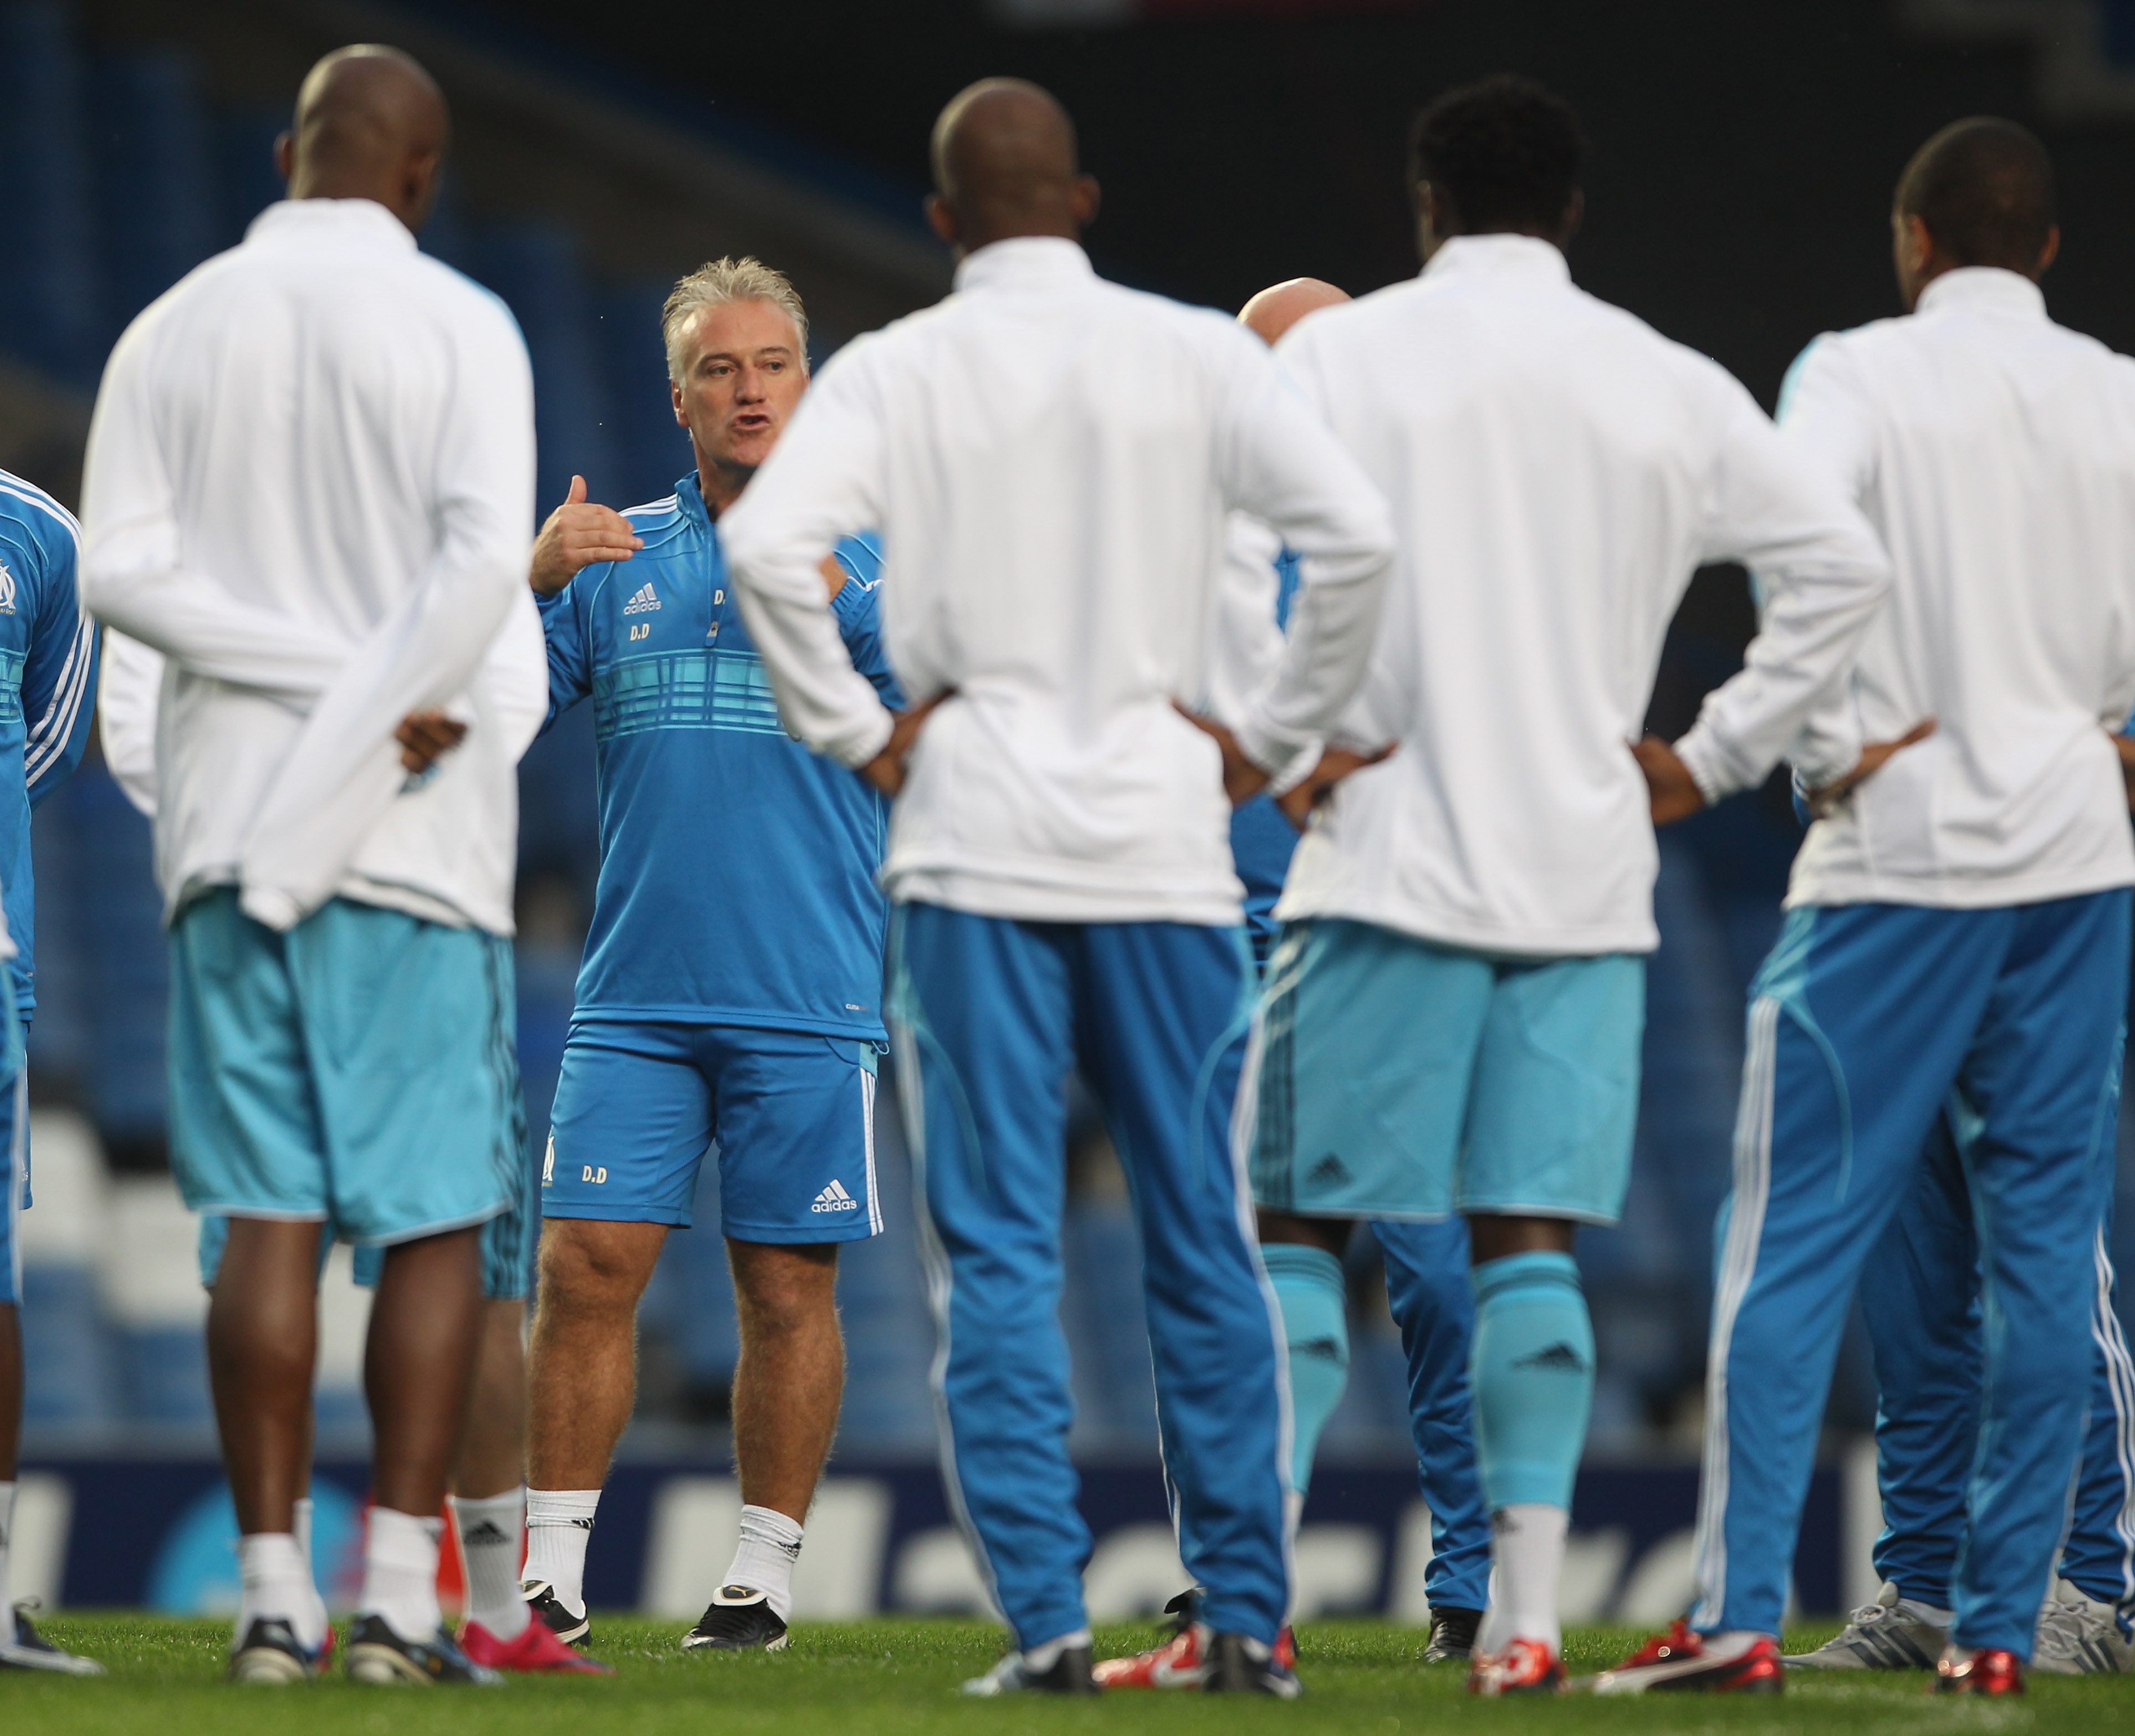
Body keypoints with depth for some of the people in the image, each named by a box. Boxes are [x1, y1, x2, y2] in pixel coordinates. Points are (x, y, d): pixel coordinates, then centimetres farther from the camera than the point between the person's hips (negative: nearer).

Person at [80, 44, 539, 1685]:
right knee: (436, 1218, 1)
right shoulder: (457, 326, -3)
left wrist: (353, 691, -7)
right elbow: (485, 558, -16)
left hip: (225, 813, 3)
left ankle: (275, 1592, -2)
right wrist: (377, 727, -12)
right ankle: (399, 1589, -6)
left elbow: (125, 569, -3)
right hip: (415, 829, -3)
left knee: (269, 1220, 2)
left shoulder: (174, 334, 8)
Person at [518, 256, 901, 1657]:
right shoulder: (618, 558, 13)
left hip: (807, 999, -2)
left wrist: (831, 593, -24)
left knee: (789, 1286, 2)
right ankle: (554, 1570, 0)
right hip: (636, 993, 2)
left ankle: (767, 1572, 11)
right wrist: (531, 582, -10)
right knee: (588, 1267, -5)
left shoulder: (867, 552, 5)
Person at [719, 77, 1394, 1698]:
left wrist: (857, 729, -4)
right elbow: (1354, 531, -7)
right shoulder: (1196, 358, 3)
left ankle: (1046, 1614, -6)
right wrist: (1272, 739, 2)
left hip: (972, 837, -1)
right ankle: (1246, 1615, 7)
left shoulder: (898, 371, 0)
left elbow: (770, 543, -16)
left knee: (998, 1248, 1)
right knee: (1204, 1241, 8)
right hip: (1161, 838, 1)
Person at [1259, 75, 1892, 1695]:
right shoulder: (1673, 388, 7)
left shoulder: (1340, 356, -1)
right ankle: (1527, 1607, -5)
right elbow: (1845, 562, 7)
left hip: (1387, 852, -2)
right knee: (1532, 1238, 3)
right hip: (1591, 870, 3)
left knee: (1298, 1219, 3)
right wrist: (1725, 750, 12)